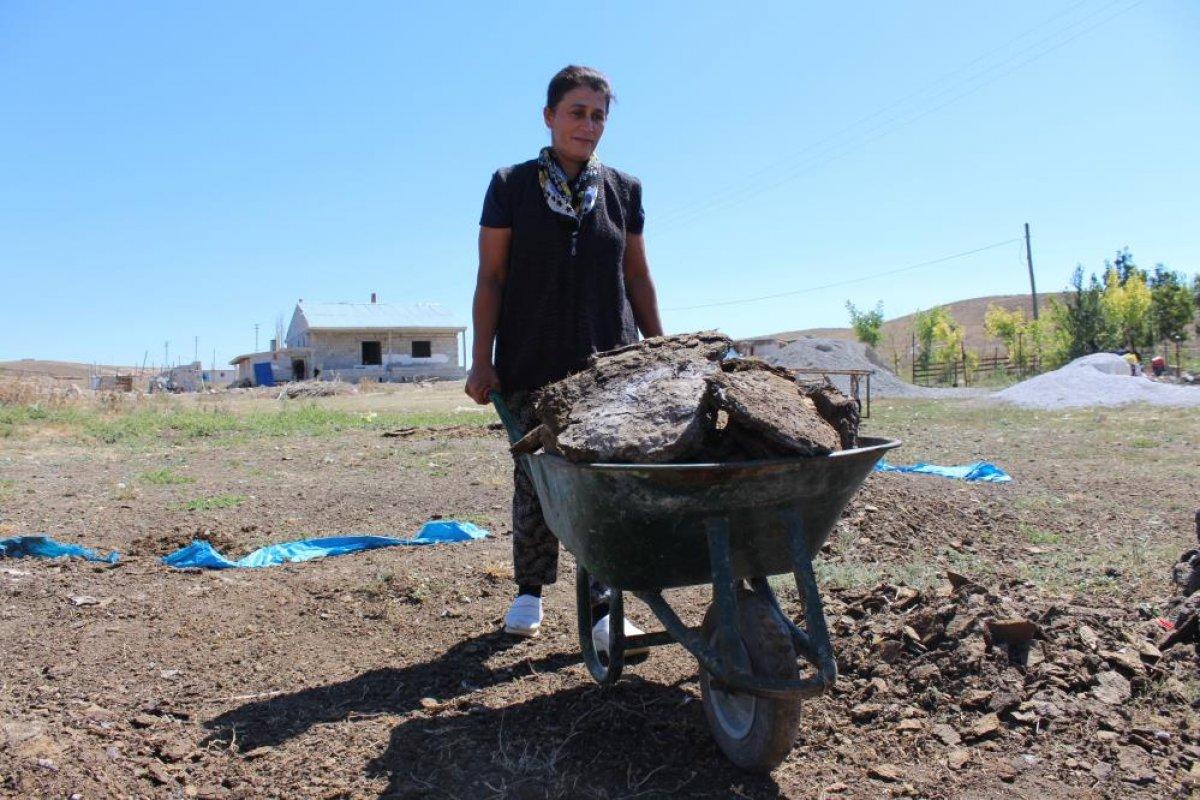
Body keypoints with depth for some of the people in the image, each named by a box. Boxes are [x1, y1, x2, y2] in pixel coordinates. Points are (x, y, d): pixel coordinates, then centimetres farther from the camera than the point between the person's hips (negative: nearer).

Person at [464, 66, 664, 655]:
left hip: (609, 363, 2)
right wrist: (482, 361, -5)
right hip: (531, 363, -1)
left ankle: (601, 609, 5)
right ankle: (529, 591, 25)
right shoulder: (512, 185, 3)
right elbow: (490, 277, 1)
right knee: (534, 479, 6)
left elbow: (637, 277, 14)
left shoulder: (623, 189, 11)